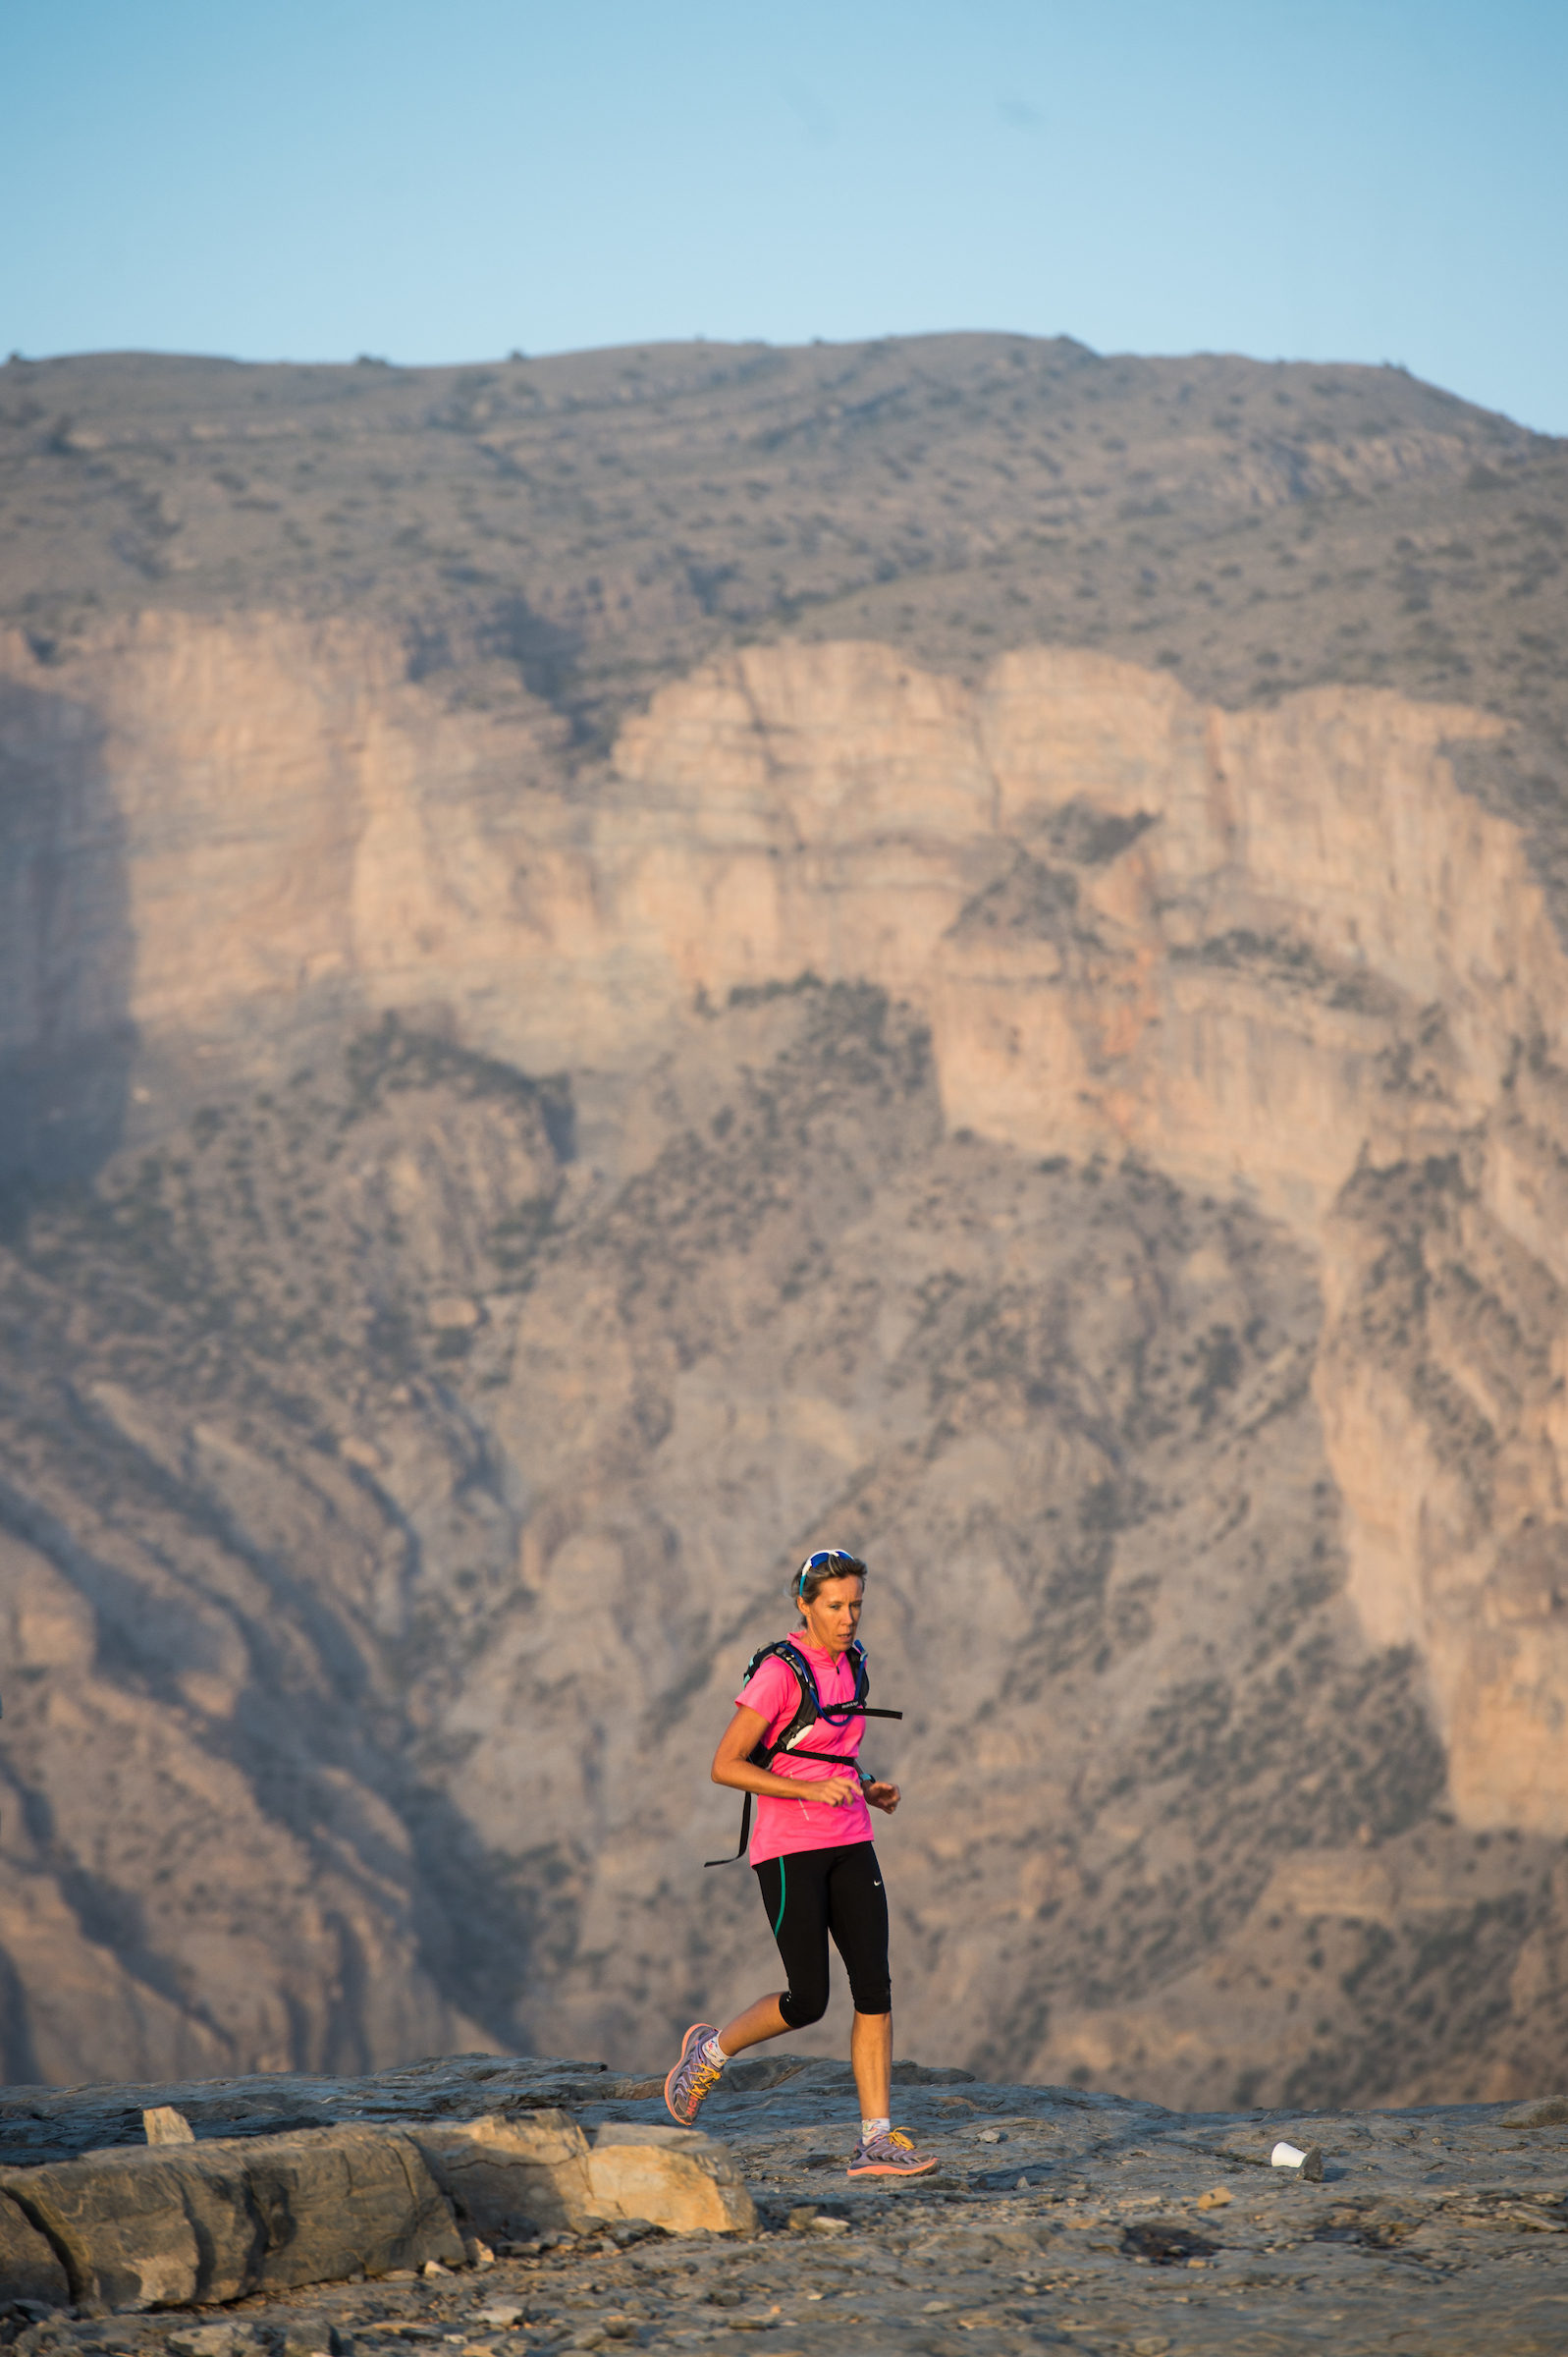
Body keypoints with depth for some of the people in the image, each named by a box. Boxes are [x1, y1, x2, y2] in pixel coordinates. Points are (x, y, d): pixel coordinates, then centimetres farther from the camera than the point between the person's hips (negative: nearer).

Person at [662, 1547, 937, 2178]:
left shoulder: (849, 1663, 10)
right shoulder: (778, 1673, -14)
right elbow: (725, 1766, -15)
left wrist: (869, 1788, 6)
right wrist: (810, 1791, -23)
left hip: (849, 1846, 7)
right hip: (789, 1849, -7)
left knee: (875, 1991, -4)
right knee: (807, 2001, -7)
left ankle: (876, 2144, -4)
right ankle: (709, 2052, 21)